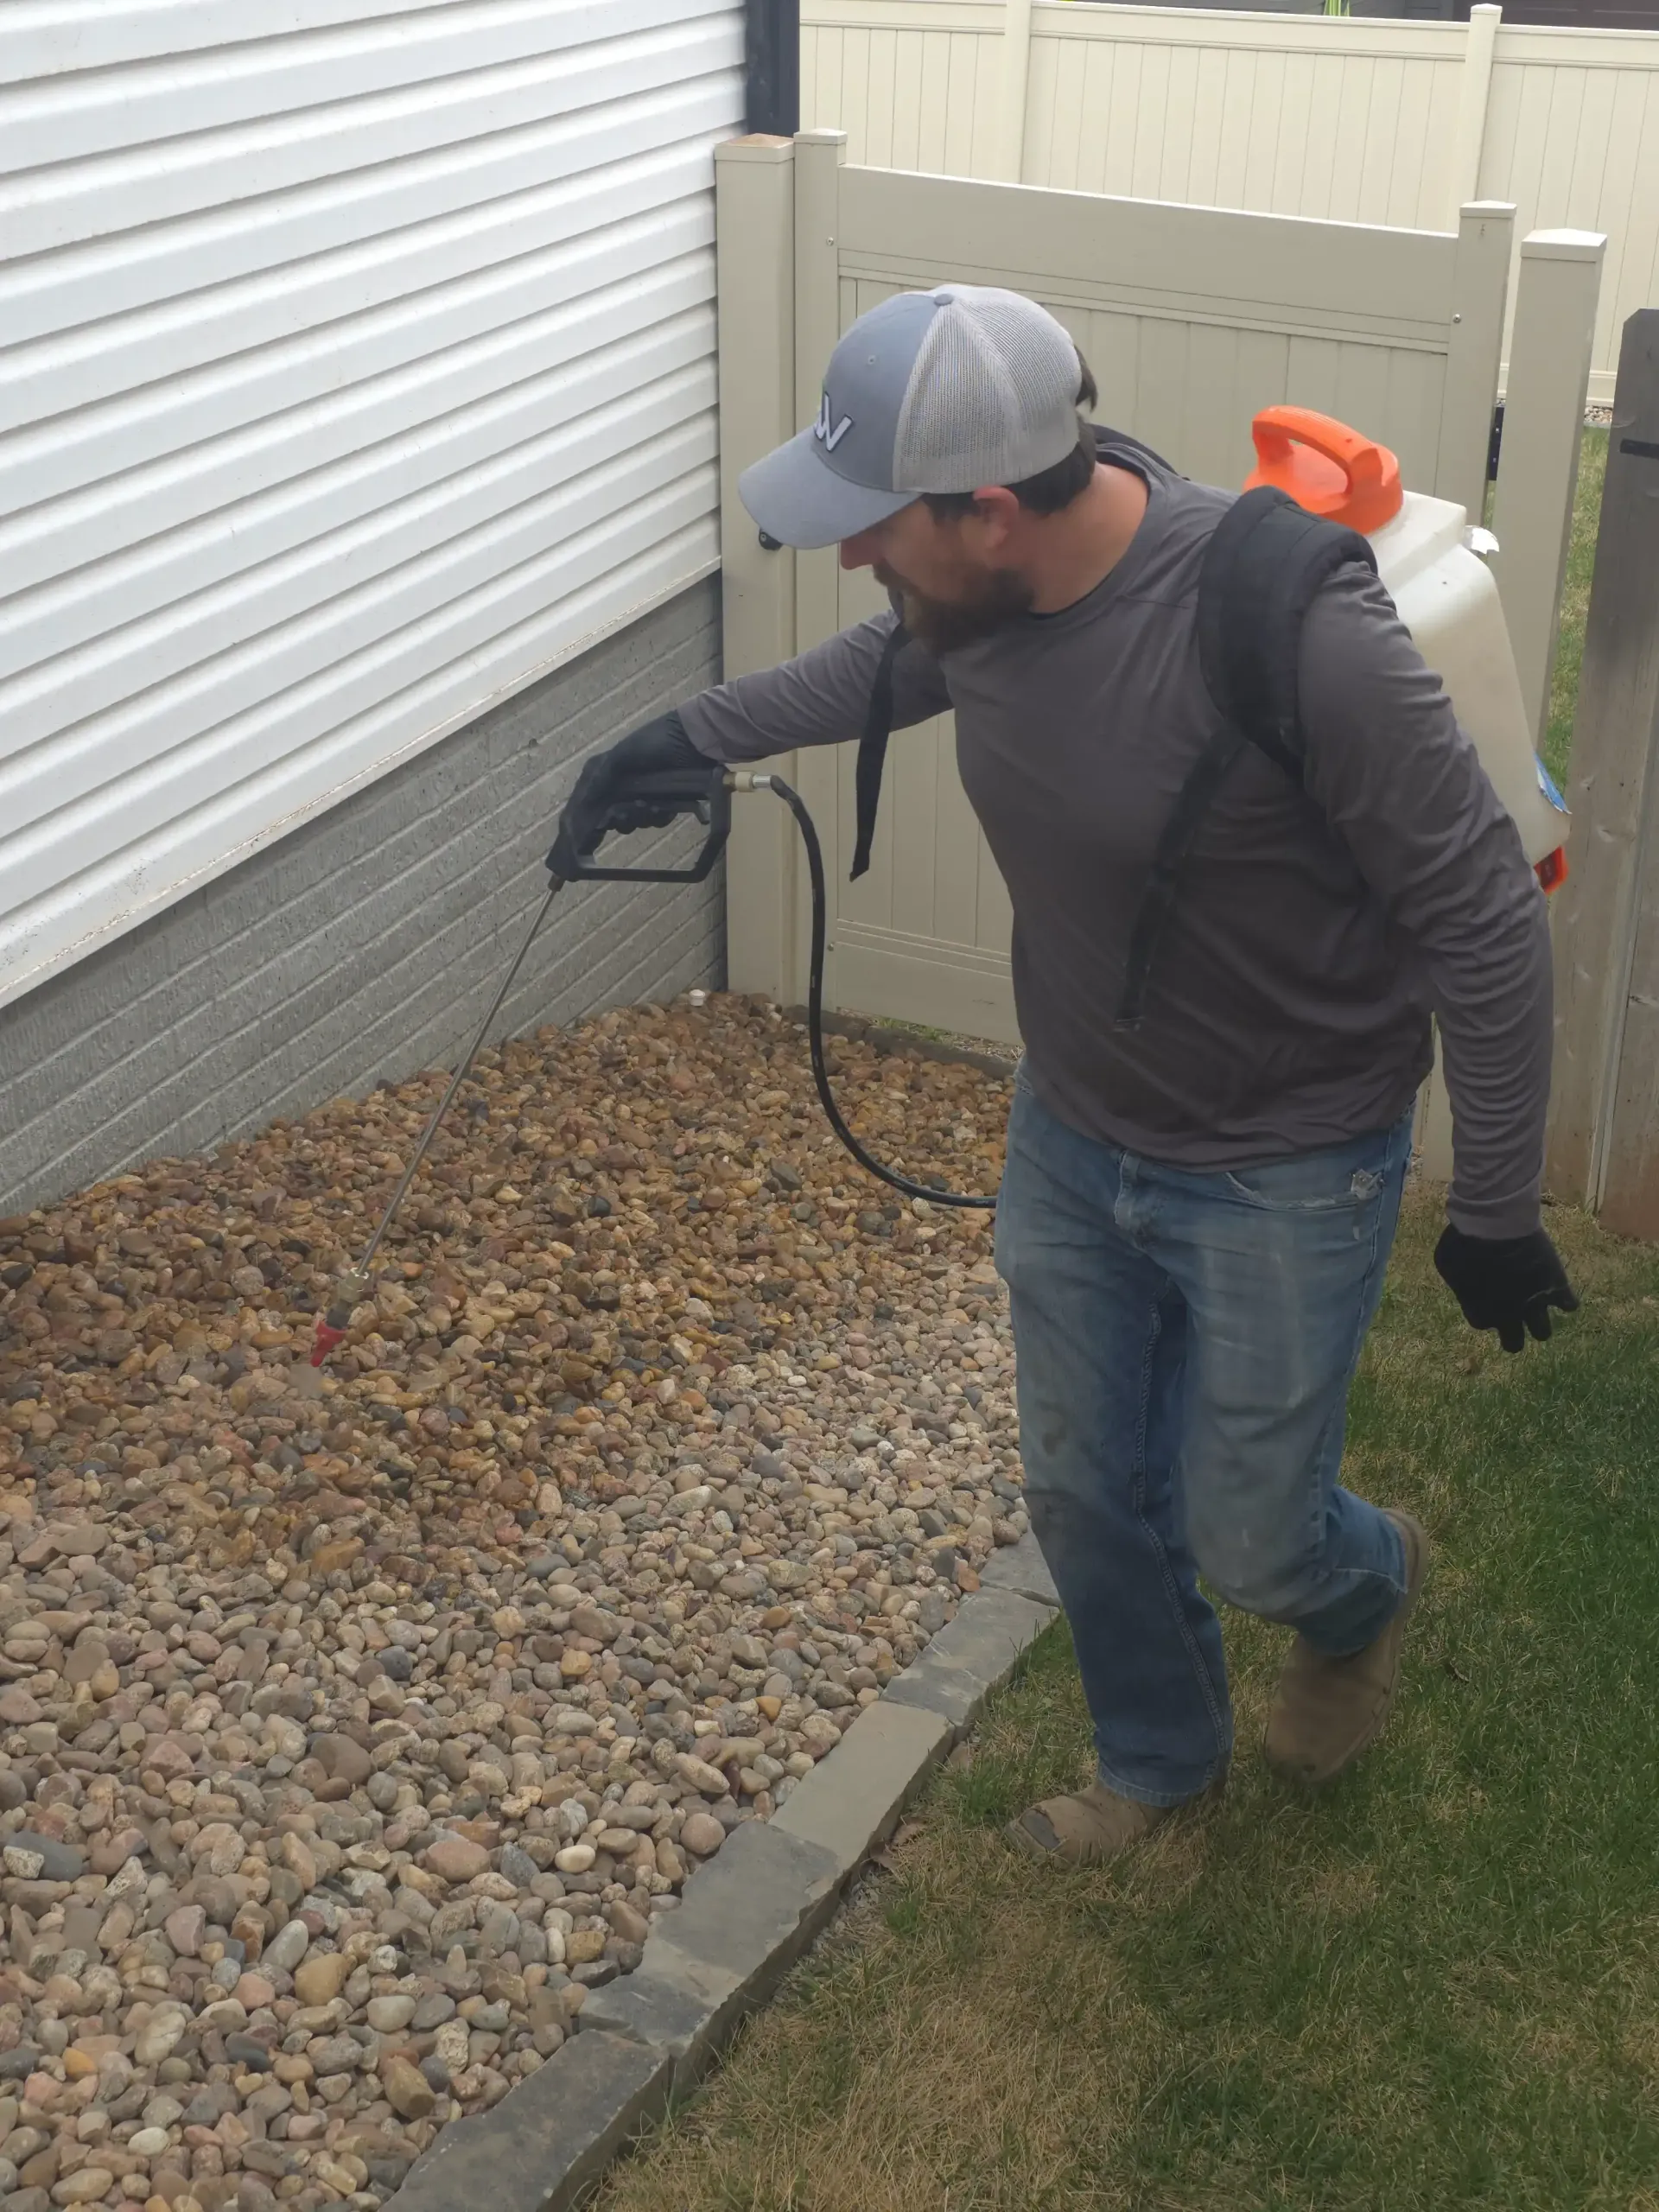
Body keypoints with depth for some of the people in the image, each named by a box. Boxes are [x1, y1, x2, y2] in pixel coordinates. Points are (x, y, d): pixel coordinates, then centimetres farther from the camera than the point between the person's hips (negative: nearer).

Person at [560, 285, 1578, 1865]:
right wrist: (697, 732, 20)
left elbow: (1483, 918, -22)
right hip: (1072, 1139, 6)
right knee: (1085, 1493, 19)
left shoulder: (1291, 628, -33)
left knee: (1244, 1540, 9)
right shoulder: (977, 589, -13)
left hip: (1283, 1179, -6)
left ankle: (1364, 1585, 46)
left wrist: (1494, 1212, -15)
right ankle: (1161, 1760, 48)